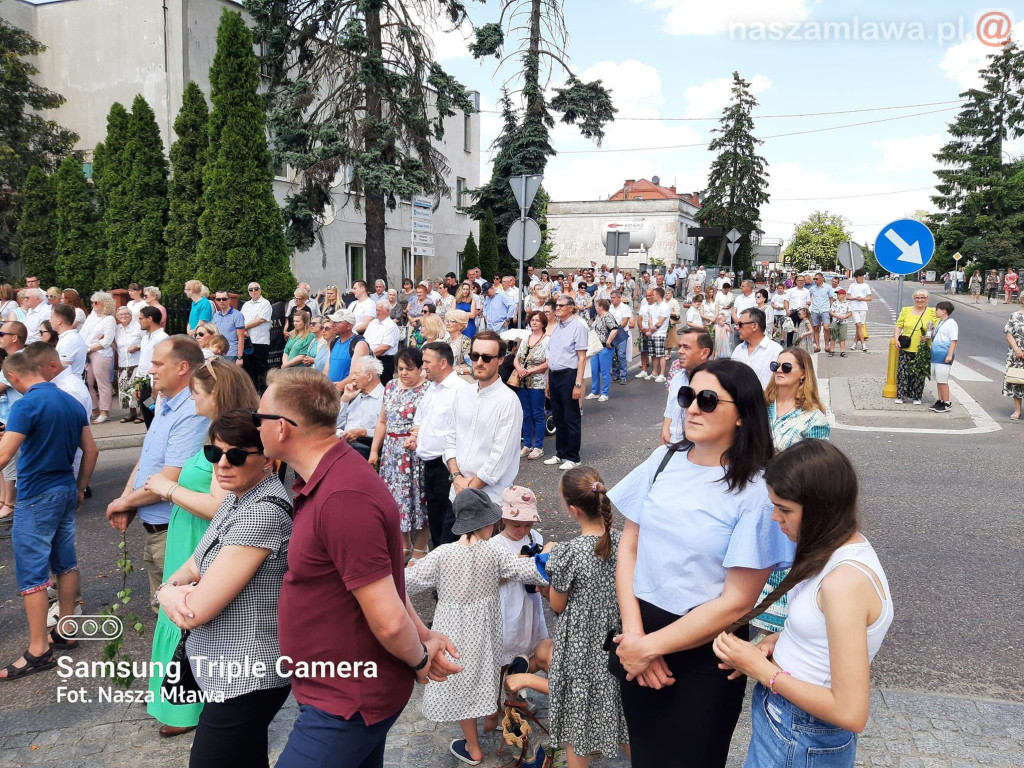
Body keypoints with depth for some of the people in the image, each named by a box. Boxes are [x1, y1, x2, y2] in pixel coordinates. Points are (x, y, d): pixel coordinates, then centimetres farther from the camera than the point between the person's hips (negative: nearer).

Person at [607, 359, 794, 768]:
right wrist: (633, 633, -11)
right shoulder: (664, 460, -2)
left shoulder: (756, 492, -17)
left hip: (704, 654, -4)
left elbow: (737, 602, -17)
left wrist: (651, 646, -14)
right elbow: (628, 547, 1)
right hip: (638, 633, 5)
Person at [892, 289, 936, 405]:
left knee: (919, 374, 4)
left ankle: (916, 397, 17)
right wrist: (896, 339, -4)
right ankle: (900, 396, 9)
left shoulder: (932, 312, 4)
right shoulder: (906, 310, 9)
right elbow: (898, 326, 9)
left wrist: (929, 336, -15)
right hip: (906, 349, 1)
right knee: (903, 372, -1)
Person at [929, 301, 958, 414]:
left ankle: (947, 404, 3)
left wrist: (950, 355, -20)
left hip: (944, 357, -9)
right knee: (938, 380, 14)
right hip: (935, 355, 9)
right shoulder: (939, 322, 17)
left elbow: (953, 340, -16)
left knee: (942, 381, -4)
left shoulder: (951, 323, -12)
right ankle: (940, 401, 23)